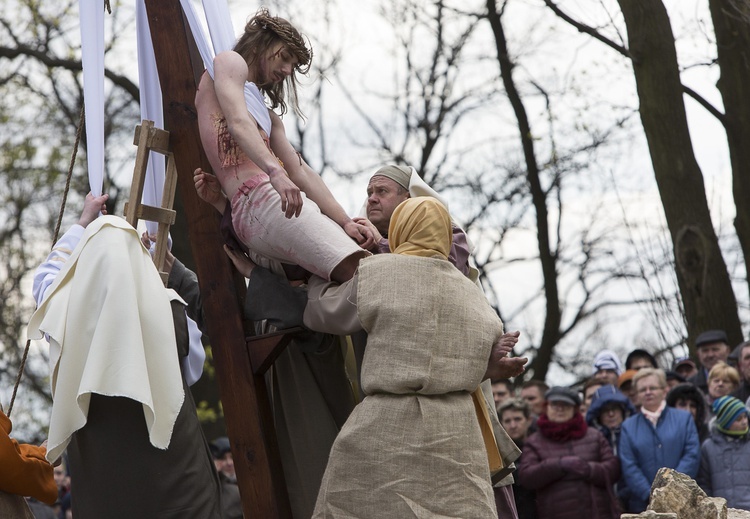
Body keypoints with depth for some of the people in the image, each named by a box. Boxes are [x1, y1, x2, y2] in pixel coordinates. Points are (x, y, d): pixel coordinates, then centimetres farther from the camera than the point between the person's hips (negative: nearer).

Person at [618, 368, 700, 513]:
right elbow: (629, 467, 2)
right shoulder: (629, 426, 11)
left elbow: (692, 455, 1)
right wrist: (651, 495, -11)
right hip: (642, 505, 0)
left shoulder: (684, 418, 11)